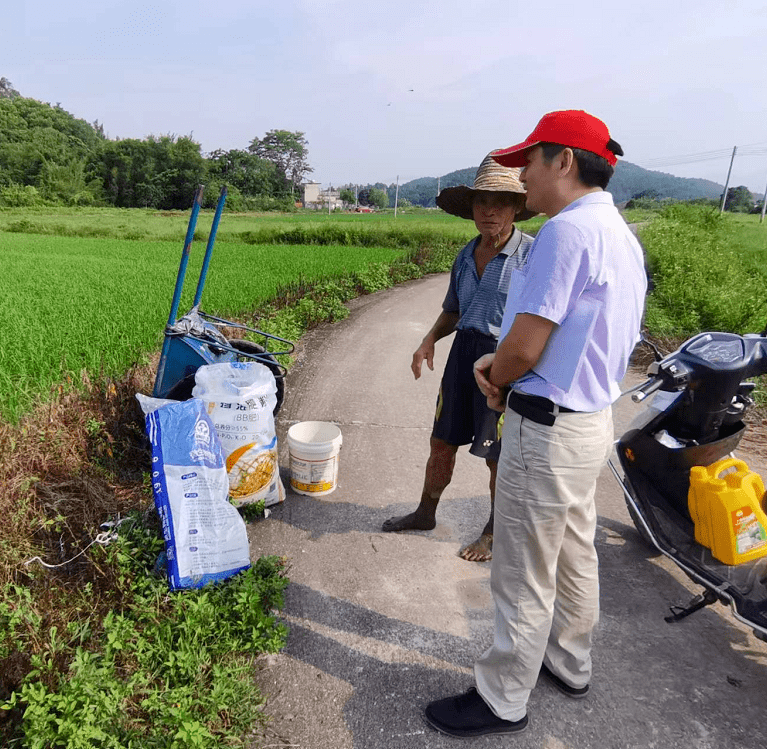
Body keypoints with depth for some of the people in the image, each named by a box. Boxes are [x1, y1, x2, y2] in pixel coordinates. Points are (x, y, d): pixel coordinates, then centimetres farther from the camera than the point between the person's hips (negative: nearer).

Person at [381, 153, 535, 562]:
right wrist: (430, 339, 3)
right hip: (463, 353, 6)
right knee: (442, 442, 16)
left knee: (499, 457, 8)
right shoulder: (466, 255, 9)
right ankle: (425, 513, 38)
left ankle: (495, 533, 32)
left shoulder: (531, 253, -12)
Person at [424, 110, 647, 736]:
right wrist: (501, 365, 3)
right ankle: (568, 665, 45)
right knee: (575, 556, 24)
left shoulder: (567, 230, -21)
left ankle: (502, 701, 26)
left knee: (525, 577, 6)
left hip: (547, 428, -10)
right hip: (594, 418, 10)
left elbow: (524, 348, -24)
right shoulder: (621, 235, 11)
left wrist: (496, 383, -2)